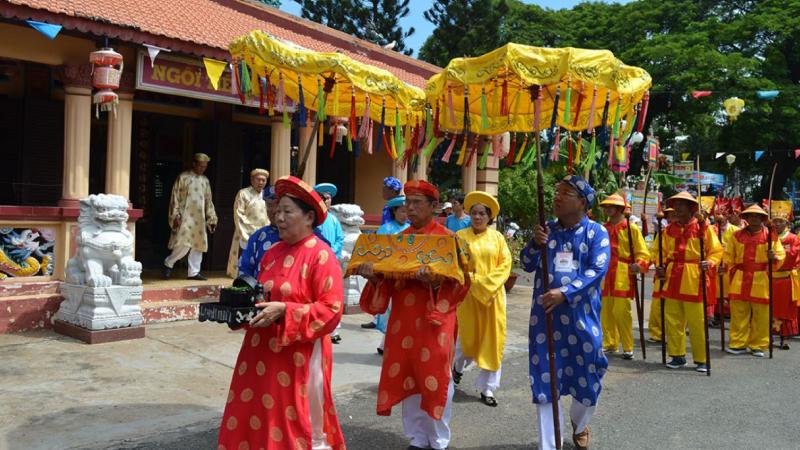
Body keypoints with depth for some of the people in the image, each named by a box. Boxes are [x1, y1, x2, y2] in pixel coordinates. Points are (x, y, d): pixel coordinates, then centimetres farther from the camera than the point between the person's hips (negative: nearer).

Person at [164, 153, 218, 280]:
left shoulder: (205, 180, 13)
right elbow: (175, 198, -3)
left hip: (200, 218, 5)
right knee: (184, 244, -12)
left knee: (199, 245, 4)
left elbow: (209, 201, 16)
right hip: (185, 217, -5)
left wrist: (212, 218, 12)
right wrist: (176, 216, -10)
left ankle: (194, 272, 11)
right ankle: (168, 263, 11)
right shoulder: (183, 177, -1)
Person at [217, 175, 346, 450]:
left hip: (300, 355, -7)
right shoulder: (272, 253, 10)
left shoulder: (321, 256, -13)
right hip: (262, 350, 7)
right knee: (255, 420, 9)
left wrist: (284, 311, -23)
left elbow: (331, 310, -17)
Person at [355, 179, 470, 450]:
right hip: (403, 319, 5)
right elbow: (389, 277, 10)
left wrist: (434, 281, -26)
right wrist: (374, 275, -12)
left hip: (434, 320, -5)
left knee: (434, 380, 3)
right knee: (405, 378, 9)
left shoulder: (447, 238, -5)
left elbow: (461, 282, -9)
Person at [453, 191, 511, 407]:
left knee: (492, 338, 1)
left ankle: (487, 388, 10)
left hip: (494, 294, 2)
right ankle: (458, 366, 37)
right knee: (469, 336, 2)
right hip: (468, 293, -2)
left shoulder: (497, 237, 5)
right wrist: (474, 281, -16)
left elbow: (505, 264, 0)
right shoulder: (460, 235, 0)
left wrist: (488, 283, -13)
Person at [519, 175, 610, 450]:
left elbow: (598, 270, -14)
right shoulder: (546, 230, 6)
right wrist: (536, 244, -15)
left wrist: (564, 293, -25)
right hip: (546, 313, 2)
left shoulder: (596, 232, -3)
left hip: (582, 315, -2)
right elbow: (527, 265, 5)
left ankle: (579, 426, 44)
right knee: (544, 378, 4)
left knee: (587, 376, 12)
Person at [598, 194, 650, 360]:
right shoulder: (604, 228, 13)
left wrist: (639, 265, -20)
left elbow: (642, 253, -3)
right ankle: (610, 344, 21)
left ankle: (628, 348, 5)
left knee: (621, 311, -8)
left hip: (623, 276, -5)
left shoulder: (631, 228, -1)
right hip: (605, 276, 5)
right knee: (606, 311, 8)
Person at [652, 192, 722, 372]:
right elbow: (660, 250, 18)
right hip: (672, 278, 4)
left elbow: (717, 251, 2)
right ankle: (677, 356, 20)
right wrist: (660, 266, 2)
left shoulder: (703, 228, -3)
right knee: (672, 319, 7)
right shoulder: (669, 229, 9)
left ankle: (701, 359, 11)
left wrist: (709, 263, -16)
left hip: (694, 280, -4)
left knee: (697, 321, -1)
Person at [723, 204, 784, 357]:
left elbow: (781, 256, 4)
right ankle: (738, 344, 12)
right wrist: (725, 267, -2)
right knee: (738, 313, 3)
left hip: (761, 281, -1)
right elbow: (728, 256, 13)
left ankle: (758, 346, 15)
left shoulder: (771, 236, 3)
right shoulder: (737, 236, 8)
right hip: (740, 280, 1)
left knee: (761, 315, 3)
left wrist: (774, 258, -16)